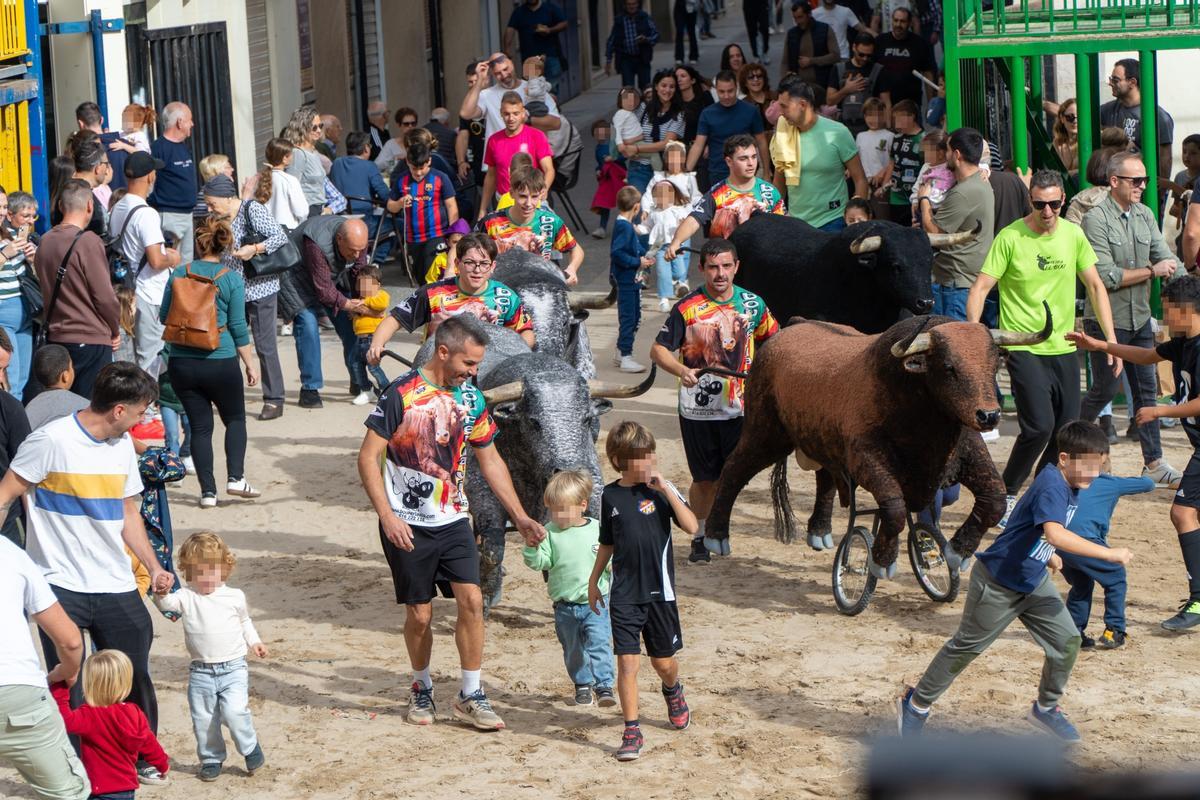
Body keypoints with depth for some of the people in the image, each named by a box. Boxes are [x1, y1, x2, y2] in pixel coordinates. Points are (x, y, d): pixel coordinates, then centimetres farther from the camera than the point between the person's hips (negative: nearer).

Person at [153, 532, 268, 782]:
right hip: (201, 671, 1)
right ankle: (211, 759, 25)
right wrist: (161, 592, -43)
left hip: (233, 668, -1)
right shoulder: (185, 597, -3)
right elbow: (166, 604, -23)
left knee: (234, 712, -17)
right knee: (203, 719, 6)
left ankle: (250, 748, 7)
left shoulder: (235, 597, 3)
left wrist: (254, 641, 12)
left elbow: (244, 621, 22)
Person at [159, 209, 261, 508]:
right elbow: (238, 326, -4)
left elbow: (164, 316, 7)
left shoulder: (179, 273, 1)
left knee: (200, 426, 9)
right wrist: (250, 365, 4)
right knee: (235, 419, 17)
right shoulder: (232, 279, -5)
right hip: (220, 361, -2)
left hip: (181, 362, 2)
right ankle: (236, 477, 1)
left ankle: (208, 491, 6)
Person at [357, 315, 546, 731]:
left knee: (471, 600, -9)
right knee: (419, 614, 3)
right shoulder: (402, 394, -13)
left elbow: (490, 459, 15)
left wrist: (520, 517, 11)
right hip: (407, 525, -4)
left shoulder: (470, 398, 4)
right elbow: (368, 457, -11)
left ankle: (470, 696, 1)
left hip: (453, 521, 4)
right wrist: (388, 517, -19)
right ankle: (421, 689, 26)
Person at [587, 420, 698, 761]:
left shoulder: (661, 489, -4)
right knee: (627, 662, -8)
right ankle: (631, 732, -3)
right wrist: (593, 580, 16)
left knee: (662, 661, 12)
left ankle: (673, 691, 46)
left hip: (658, 590, -1)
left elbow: (691, 526, -16)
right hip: (624, 595, 1)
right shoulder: (610, 496, 2)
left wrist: (666, 489, -21)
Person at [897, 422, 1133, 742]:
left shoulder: (1071, 486, -1)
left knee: (1067, 642, 0)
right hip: (998, 583, -8)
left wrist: (1048, 556, 13)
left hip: (1034, 582, 8)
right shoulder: (1052, 486, -30)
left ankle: (1046, 708, 23)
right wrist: (1109, 554, -45)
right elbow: (1055, 534, -48)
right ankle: (916, 704, 27)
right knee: (966, 647, 8)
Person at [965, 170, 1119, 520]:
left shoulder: (1073, 235, 4)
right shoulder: (1010, 237, -10)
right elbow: (980, 288, -10)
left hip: (1064, 348, 5)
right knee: (1039, 426, -17)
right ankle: (1006, 493, 3)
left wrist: (1111, 339, 7)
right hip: (1024, 347, -5)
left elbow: (1095, 286, 12)